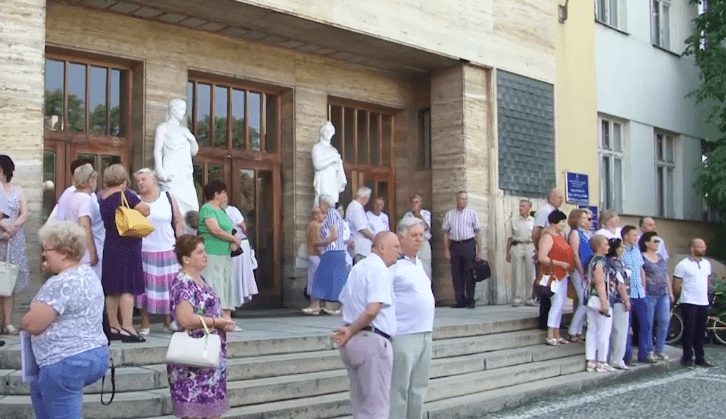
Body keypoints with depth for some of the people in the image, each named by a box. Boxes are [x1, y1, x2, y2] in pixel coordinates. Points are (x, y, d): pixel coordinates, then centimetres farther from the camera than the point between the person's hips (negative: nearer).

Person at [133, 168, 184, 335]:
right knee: (145, 286, 0)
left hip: (167, 252, 1)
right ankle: (144, 323, 8)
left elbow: (178, 223, 7)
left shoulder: (168, 198, 5)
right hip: (144, 252, 0)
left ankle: (168, 320, 18)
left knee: (168, 285, 5)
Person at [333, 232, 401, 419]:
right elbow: (372, 310, -24)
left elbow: (346, 301, 23)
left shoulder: (360, 266, 17)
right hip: (372, 340, -9)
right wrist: (352, 331, -11)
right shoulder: (380, 269, -13)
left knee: (360, 403, 16)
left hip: (353, 340, 9)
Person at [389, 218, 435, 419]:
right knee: (399, 389, -3)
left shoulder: (418, 262, 16)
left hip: (424, 334, 9)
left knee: (418, 387, 14)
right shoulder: (393, 264, -12)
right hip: (404, 336, -9)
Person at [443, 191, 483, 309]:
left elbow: (477, 232, 2)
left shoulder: (472, 213, 4)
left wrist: (479, 250, -2)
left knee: (469, 273, 0)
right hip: (455, 245, 2)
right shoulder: (449, 214, 7)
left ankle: (470, 300, 9)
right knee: (456, 274, 4)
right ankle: (460, 300, 13)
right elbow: (446, 233, 8)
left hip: (468, 244, -2)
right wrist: (446, 249, 2)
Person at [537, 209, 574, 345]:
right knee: (557, 304, -12)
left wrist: (569, 266, 8)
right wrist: (560, 264, -20)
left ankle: (557, 335, 16)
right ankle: (550, 336, -8)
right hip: (553, 275, -9)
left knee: (560, 305, 10)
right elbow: (541, 258, -21)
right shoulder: (547, 237, -13)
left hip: (562, 275, 9)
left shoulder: (560, 235, 15)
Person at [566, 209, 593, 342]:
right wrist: (582, 273, -14)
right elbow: (575, 255, -13)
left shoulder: (587, 233, 15)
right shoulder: (575, 232, -8)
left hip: (587, 272, 7)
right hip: (579, 272, -7)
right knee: (584, 303, -8)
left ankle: (578, 332, 16)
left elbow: (591, 253, 17)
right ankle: (573, 333, 0)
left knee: (583, 303, 9)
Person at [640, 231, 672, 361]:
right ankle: (649, 351, 6)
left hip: (663, 294, 7)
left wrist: (670, 292, 20)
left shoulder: (661, 258, 18)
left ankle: (659, 350, 13)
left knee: (664, 321, 3)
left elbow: (666, 276, 22)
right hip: (649, 295, -7)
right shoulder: (642, 258, -5)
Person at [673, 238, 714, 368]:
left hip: (703, 303, 6)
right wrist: (685, 295, 4)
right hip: (689, 304, -6)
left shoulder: (707, 264, 10)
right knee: (689, 331, -3)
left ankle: (700, 358, 18)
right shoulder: (683, 265, -9)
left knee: (700, 333, 11)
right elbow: (676, 286, -6)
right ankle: (687, 358, 6)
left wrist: (706, 296, 16)